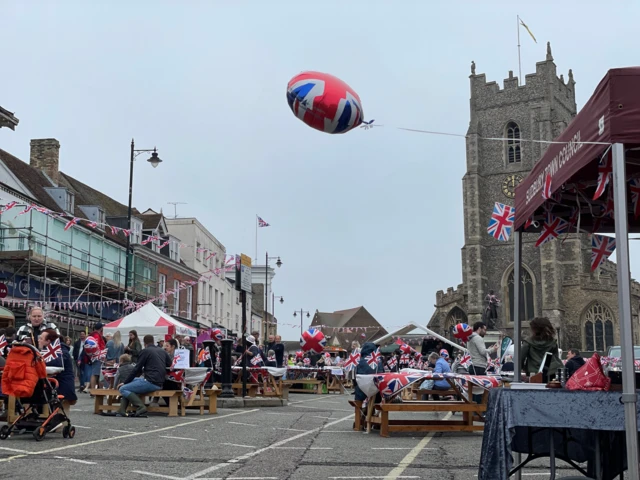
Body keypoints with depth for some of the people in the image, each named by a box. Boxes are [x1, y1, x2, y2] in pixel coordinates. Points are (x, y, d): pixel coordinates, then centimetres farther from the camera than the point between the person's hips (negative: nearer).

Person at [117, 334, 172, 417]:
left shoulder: (145, 351, -4)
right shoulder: (162, 351, 14)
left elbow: (137, 369, -4)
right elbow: (169, 364, 23)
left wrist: (125, 382, 5)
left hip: (151, 382, -8)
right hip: (159, 383, 8)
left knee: (122, 389, -4)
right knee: (130, 381, 24)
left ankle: (141, 407, -18)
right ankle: (122, 411, 14)